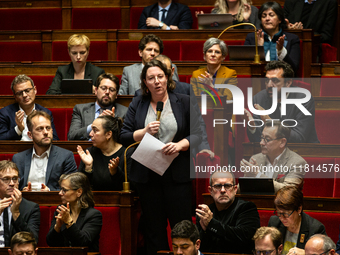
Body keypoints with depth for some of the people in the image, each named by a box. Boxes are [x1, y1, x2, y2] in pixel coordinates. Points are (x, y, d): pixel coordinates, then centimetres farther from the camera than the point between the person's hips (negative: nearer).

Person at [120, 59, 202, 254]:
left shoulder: (184, 102, 5)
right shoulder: (138, 104, 10)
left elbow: (197, 135, 0)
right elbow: (124, 137, 7)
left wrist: (180, 145, -19)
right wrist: (144, 132, -10)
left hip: (178, 174, -2)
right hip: (147, 175, 2)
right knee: (154, 229, 6)